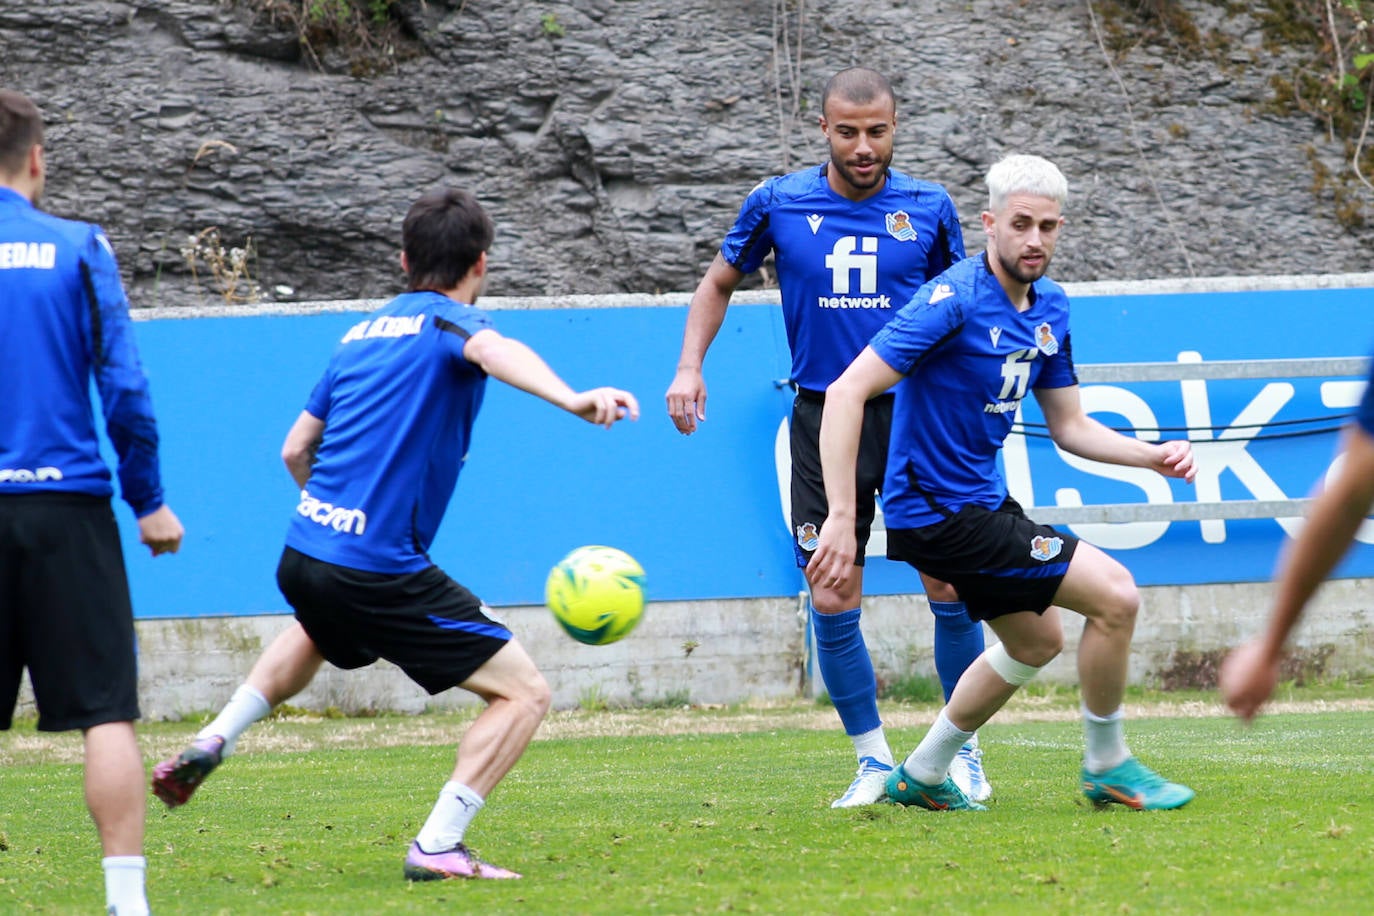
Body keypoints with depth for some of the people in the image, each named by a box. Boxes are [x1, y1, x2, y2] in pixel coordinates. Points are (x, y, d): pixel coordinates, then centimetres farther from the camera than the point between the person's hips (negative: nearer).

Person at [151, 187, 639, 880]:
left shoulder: (361, 334, 16)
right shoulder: (448, 322, -6)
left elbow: (295, 450, 23)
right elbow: (493, 351, -32)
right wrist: (573, 401, -49)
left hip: (302, 556, 8)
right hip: (379, 572, -8)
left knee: (319, 634, 43)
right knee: (524, 693, -2)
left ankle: (210, 743, 33)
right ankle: (437, 847, -10)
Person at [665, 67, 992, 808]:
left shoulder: (928, 208, 3)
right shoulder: (778, 204, 1)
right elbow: (719, 282, 16)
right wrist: (690, 366, 4)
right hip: (825, 413, 0)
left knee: (951, 591, -4)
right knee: (832, 601, -4)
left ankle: (964, 752, 12)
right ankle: (874, 761, 11)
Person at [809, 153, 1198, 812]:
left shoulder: (1050, 308, 5)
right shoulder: (955, 299, -22)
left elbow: (1069, 427, 14)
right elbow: (847, 391, -27)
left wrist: (1154, 456, -2)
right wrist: (841, 516, -32)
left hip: (982, 502, 10)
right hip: (939, 511, -10)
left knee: (1036, 640, 26)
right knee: (1115, 596, -11)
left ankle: (921, 776, 35)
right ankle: (1107, 765, 8)